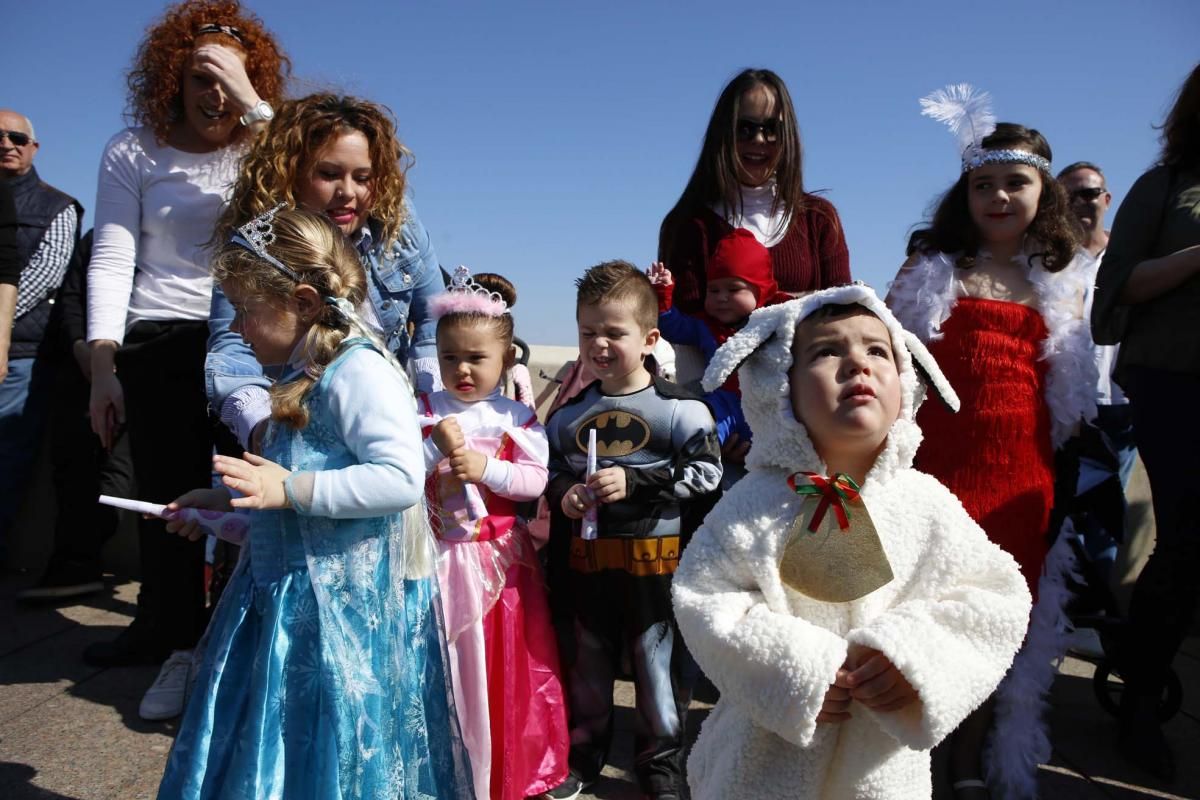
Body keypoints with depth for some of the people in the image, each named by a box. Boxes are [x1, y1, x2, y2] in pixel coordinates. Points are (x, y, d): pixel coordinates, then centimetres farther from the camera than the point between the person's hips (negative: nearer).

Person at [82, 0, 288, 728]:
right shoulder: (134, 152, 4)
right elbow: (111, 261, -1)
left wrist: (250, 100, -18)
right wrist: (103, 368, -7)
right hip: (158, 341, 0)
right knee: (169, 495, 1)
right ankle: (179, 645, 15)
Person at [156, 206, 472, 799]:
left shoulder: (360, 371, -19)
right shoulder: (302, 376, 13)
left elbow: (401, 478, -28)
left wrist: (290, 490, -26)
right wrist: (226, 500, 18)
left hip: (348, 603, -10)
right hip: (288, 593, 10)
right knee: (272, 751, 20)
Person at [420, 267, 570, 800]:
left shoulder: (517, 417, 0)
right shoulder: (422, 412, 0)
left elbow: (535, 480, -6)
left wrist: (485, 468, -18)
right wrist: (436, 447, -22)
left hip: (500, 560, 0)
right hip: (439, 557, 0)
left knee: (505, 667, 9)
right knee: (443, 666, 9)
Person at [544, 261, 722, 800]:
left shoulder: (678, 408, -10)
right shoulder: (571, 413, 5)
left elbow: (706, 472, -14)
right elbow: (551, 466, 15)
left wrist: (634, 482, -21)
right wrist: (563, 492, -7)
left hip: (655, 556, -4)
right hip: (588, 554, 4)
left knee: (657, 661, 10)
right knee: (588, 659, 18)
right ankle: (583, 751, 38)